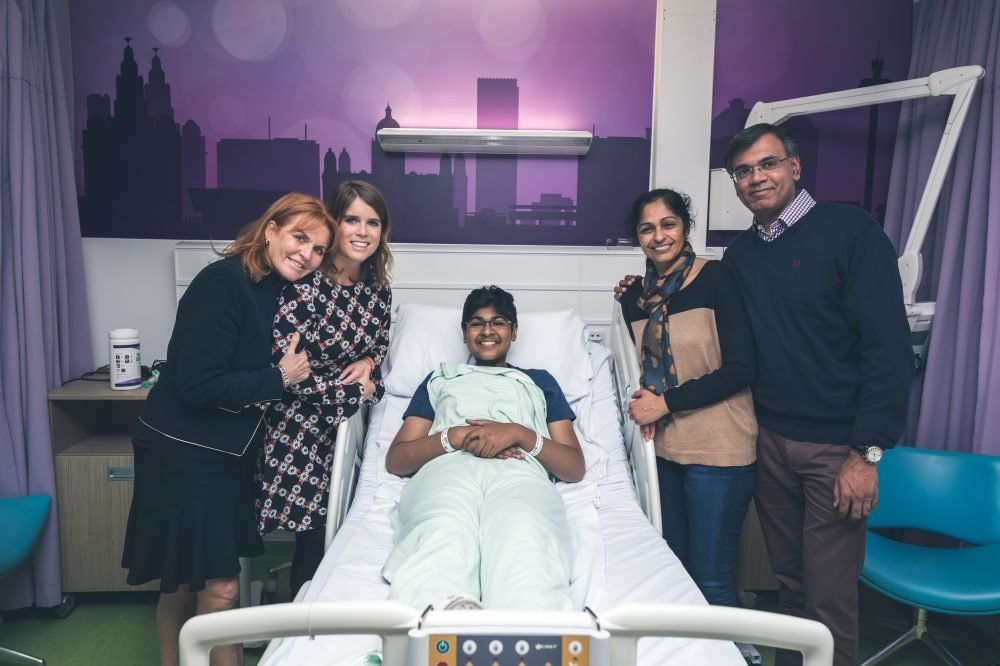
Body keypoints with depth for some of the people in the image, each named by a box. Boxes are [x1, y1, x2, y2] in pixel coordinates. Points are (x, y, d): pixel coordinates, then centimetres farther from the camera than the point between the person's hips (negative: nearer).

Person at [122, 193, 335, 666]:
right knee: (219, 587, -3)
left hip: (230, 450, 8)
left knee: (186, 582, 19)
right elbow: (198, 386, -24)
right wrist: (277, 378, -17)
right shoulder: (222, 282, -20)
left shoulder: (281, 290, 5)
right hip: (184, 450, -8)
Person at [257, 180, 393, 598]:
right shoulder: (306, 286, -18)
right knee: (315, 535, -1)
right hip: (299, 426, -5)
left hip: (346, 423, 5)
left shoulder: (378, 291, 1)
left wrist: (368, 362, -7)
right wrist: (354, 391, -12)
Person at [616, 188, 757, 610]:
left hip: (717, 449, -5)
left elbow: (740, 368, -13)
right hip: (662, 448, 5)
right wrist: (643, 402, -4)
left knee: (711, 579, 2)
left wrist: (665, 402, -14)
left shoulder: (716, 279, -8)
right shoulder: (634, 297, 7)